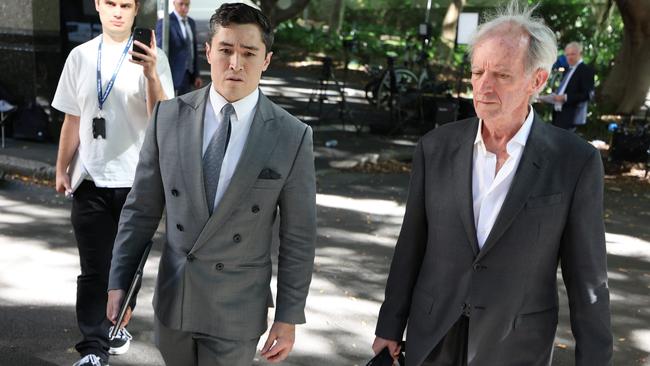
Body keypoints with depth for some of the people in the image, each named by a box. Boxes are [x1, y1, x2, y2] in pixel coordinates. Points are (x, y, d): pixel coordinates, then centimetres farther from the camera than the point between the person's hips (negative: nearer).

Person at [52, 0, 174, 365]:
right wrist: (61, 169, 10)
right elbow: (72, 119, 10)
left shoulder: (152, 58, -5)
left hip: (135, 179, -1)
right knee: (93, 267, 2)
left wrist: (151, 75, -30)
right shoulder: (81, 56, 4)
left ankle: (115, 326, 33)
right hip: (90, 178, 1)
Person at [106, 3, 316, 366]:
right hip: (172, 296, 3)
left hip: (237, 309, -2)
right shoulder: (169, 117, -5)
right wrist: (119, 282, 2)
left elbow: (298, 236, -7)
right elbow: (141, 209, 1)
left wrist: (288, 319, -4)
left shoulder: (292, 137, -12)